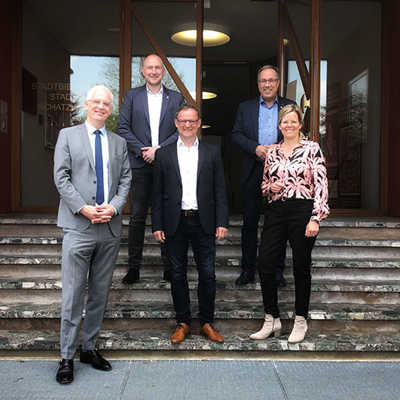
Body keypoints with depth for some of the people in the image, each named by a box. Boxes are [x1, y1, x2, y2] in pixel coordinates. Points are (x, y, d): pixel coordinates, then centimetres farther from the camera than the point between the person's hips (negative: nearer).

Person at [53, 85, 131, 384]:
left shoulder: (119, 143, 15)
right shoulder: (68, 135, 6)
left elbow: (126, 179, 10)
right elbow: (61, 177, -2)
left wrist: (114, 207, -8)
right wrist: (84, 208, -13)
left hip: (110, 227, 4)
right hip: (79, 226, -3)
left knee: (100, 293, 10)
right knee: (73, 294, -2)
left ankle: (90, 347, 24)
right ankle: (67, 356, 9)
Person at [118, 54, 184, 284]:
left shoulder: (176, 98, 10)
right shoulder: (132, 96, 10)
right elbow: (123, 128, 2)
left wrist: (159, 149, -10)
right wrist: (142, 151, -9)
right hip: (140, 164, 0)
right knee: (137, 217, 2)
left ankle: (169, 266, 14)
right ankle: (134, 267, 11)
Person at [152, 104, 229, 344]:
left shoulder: (212, 153, 7)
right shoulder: (164, 155, 7)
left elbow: (220, 191, 4)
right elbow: (158, 193, 6)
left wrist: (222, 222, -4)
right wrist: (157, 225, 0)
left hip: (203, 223, 0)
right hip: (175, 224, 1)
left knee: (208, 274, 3)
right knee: (178, 275, 8)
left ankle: (207, 323, 19)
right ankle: (183, 323, 22)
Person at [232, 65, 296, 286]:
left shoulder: (289, 107, 8)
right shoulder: (245, 107, 11)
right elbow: (236, 135, 3)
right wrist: (255, 147, -13)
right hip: (253, 173, 1)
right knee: (249, 222, 5)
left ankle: (277, 270, 17)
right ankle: (248, 269, 17)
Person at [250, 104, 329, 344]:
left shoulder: (312, 149, 0)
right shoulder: (272, 152, 13)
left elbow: (321, 185, -7)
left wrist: (315, 218, -14)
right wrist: (271, 187, -3)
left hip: (302, 211, -4)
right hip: (276, 212, 4)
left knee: (301, 268, 5)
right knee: (265, 265, -1)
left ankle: (301, 322, 21)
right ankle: (272, 320, 15)